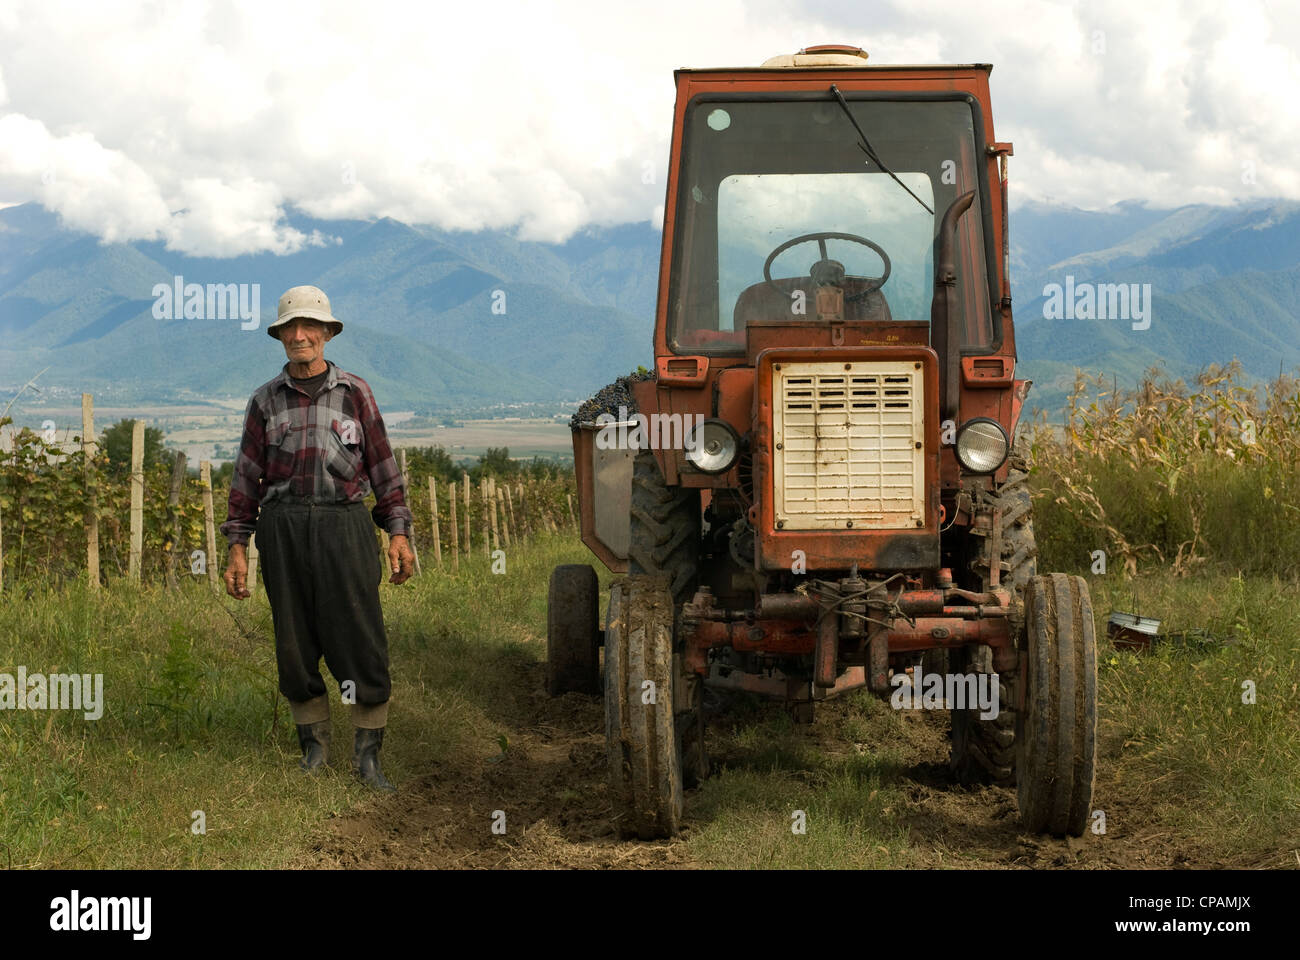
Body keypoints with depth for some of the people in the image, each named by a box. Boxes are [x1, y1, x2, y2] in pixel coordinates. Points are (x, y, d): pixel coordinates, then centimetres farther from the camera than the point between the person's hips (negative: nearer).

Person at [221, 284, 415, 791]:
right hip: (283, 529, 1)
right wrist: (237, 548, 5)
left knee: (361, 640, -5)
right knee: (295, 644, 6)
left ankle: (367, 755, 3)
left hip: (343, 526, -1)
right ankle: (313, 746, 20)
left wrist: (398, 531, 0)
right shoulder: (266, 400, 8)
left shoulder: (354, 392, 5)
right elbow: (247, 476, 9)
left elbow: (382, 465, 7)